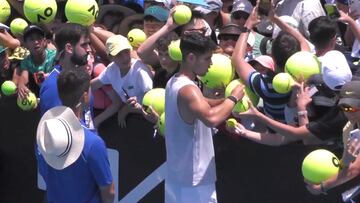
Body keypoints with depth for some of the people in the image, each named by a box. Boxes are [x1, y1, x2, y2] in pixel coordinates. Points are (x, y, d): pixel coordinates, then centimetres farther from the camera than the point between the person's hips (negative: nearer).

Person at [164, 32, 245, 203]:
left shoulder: (174, 83, 9)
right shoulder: (187, 89, -23)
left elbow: (201, 105, 22)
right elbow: (211, 118, -39)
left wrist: (225, 101, 5)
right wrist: (233, 98, -24)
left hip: (177, 175, 10)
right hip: (194, 180, -10)